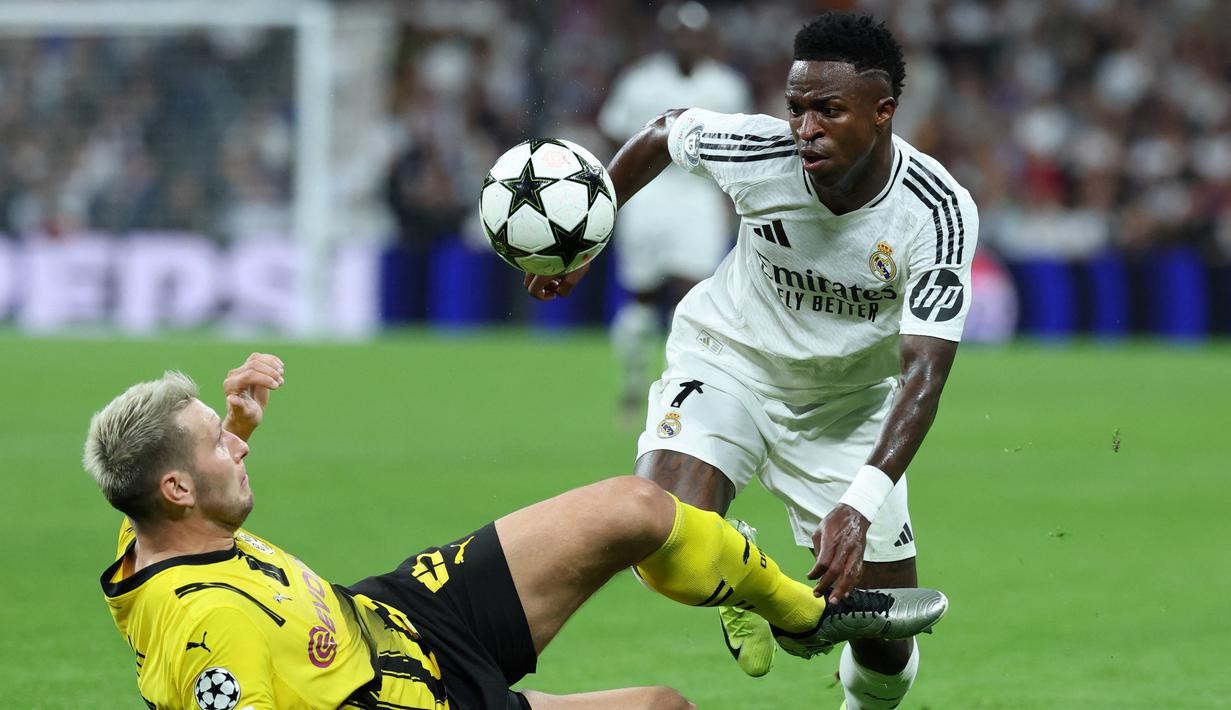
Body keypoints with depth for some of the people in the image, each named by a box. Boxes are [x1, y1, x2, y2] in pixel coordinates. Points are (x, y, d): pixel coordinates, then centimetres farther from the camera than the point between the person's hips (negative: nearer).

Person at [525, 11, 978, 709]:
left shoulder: (941, 213, -28)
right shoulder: (756, 149, -25)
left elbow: (924, 374, -32)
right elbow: (663, 133, -1)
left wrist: (860, 505, -45)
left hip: (850, 402, 0)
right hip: (729, 360, 0)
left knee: (887, 647, 0)